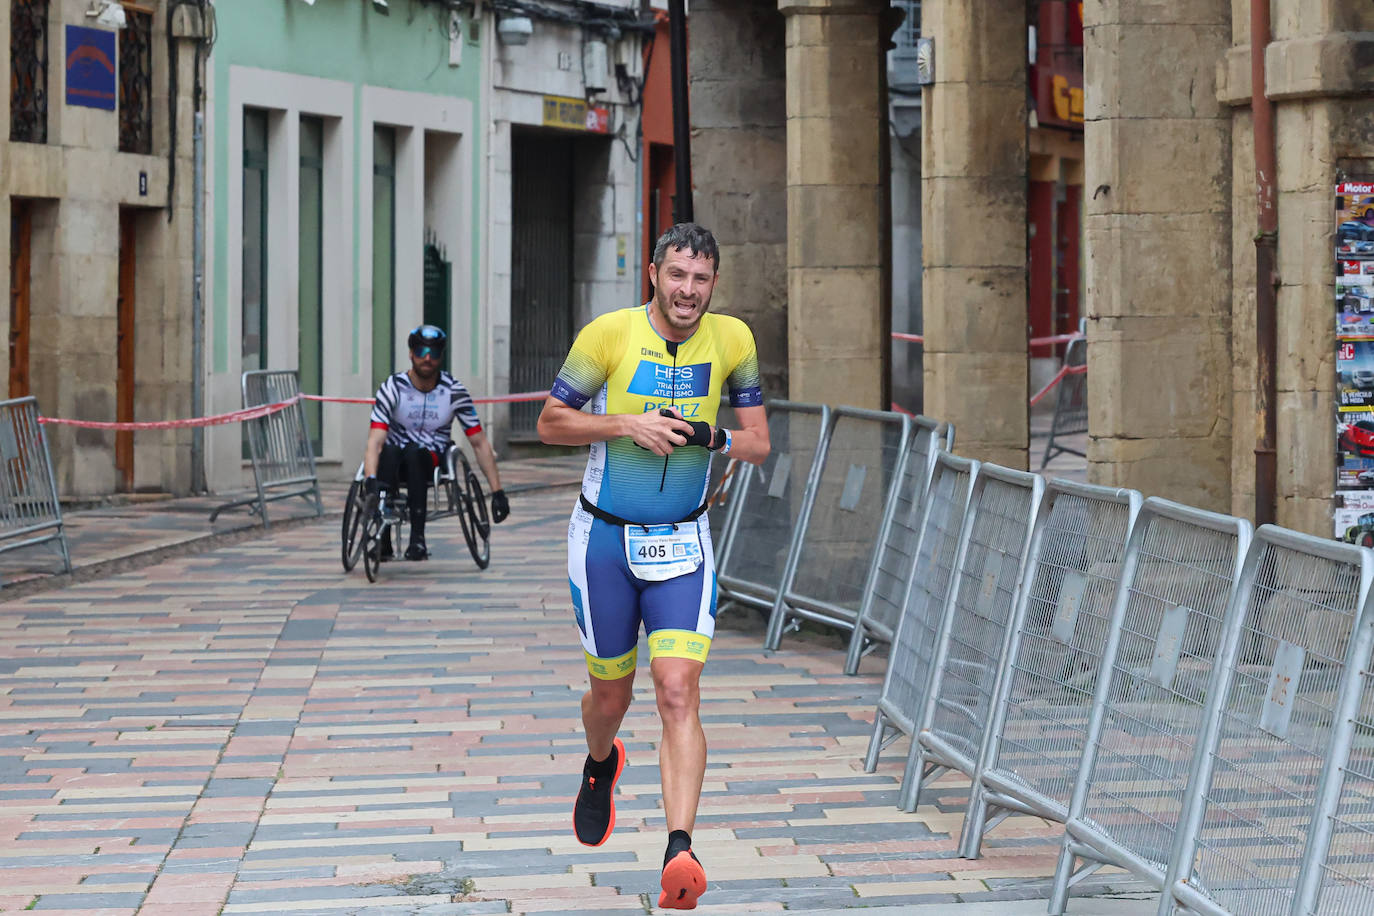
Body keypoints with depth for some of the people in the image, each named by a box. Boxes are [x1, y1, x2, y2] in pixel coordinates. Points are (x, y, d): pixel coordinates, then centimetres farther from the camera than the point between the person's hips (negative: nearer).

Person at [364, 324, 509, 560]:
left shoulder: (454, 390, -6)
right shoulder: (393, 387, -10)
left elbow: (479, 443, -2)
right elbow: (375, 440, -21)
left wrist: (497, 491, -6)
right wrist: (370, 480, -40)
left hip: (434, 460, 0)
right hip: (397, 457, 0)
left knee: (414, 452, -35)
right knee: (389, 452, -36)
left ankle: (417, 537, -37)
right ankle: (383, 539, -34)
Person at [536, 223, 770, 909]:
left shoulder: (731, 339, -3)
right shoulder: (610, 334, -11)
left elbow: (758, 444, 3)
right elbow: (550, 423, -4)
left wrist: (707, 435, -18)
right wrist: (628, 423, -19)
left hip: (682, 543, 1)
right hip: (605, 538, 0)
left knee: (678, 692, -16)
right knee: (611, 695, 12)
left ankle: (679, 852, -23)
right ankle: (601, 766, 49)